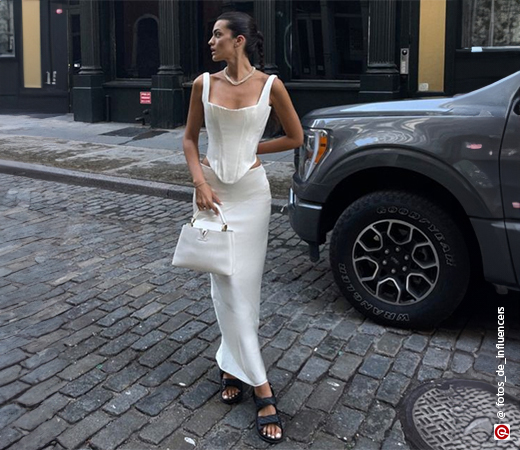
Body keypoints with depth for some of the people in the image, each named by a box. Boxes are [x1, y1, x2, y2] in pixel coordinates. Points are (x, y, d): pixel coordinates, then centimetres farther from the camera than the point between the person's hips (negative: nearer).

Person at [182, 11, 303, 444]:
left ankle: (233, 367, 25)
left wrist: (251, 147, 1)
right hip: (211, 189, 2)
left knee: (244, 285, 3)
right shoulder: (204, 83, 1)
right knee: (226, 286, 0)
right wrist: (200, 182, -7)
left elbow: (295, 137, 4)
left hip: (250, 190, -2)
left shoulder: (269, 85, -6)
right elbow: (190, 138, 8)